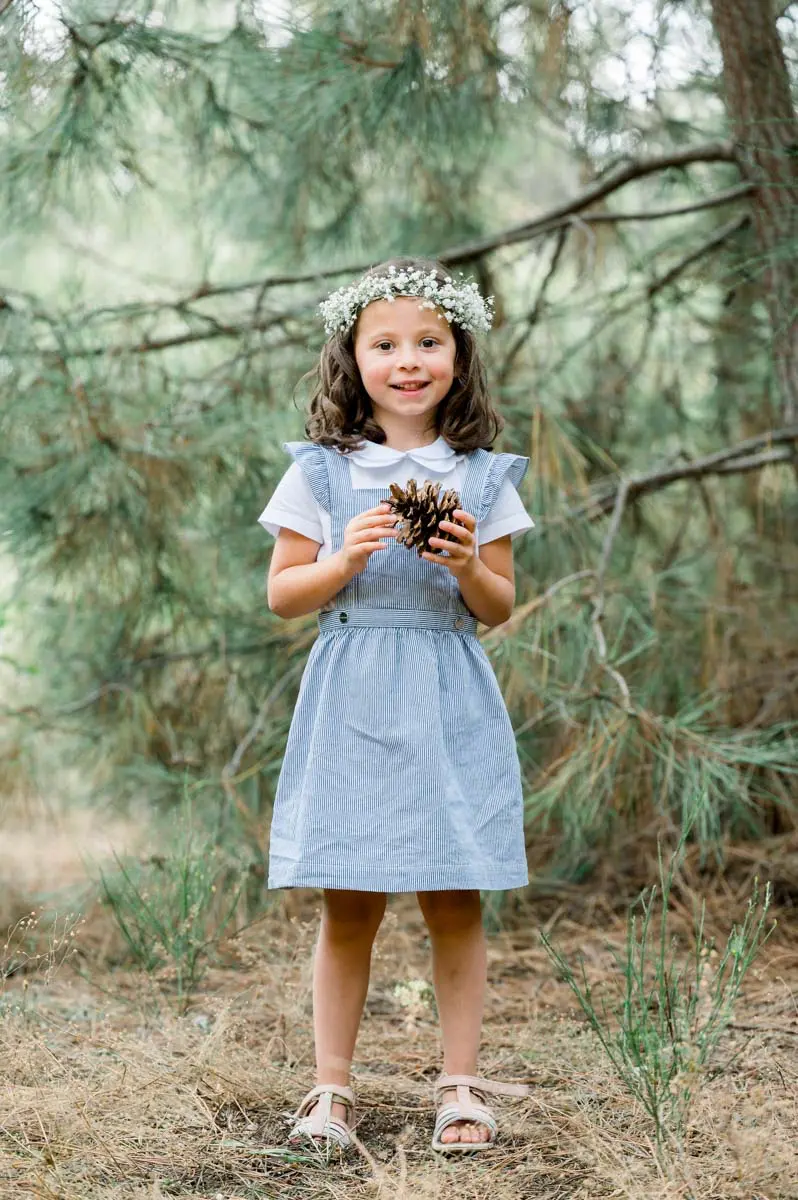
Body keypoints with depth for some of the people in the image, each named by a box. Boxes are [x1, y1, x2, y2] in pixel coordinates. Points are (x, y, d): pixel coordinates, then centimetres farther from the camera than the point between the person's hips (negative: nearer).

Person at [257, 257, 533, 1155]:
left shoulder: (482, 477, 6)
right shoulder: (321, 472, 3)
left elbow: (500, 609, 8)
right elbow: (282, 593, 3)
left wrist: (467, 565, -12)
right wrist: (346, 559, -13)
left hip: (449, 708, 1)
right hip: (351, 705, -1)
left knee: (455, 903, 3)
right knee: (349, 905, 3)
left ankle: (461, 1085, 13)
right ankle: (330, 1087, 13)